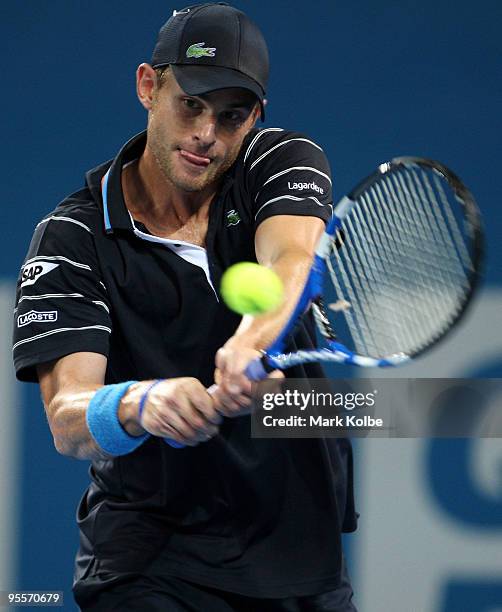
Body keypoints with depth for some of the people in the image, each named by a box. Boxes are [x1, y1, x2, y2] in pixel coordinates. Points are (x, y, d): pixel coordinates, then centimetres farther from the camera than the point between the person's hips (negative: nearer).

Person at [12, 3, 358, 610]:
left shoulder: (284, 161, -1)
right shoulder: (73, 237, -8)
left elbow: (293, 258, -25)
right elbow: (66, 421, -20)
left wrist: (255, 338, -48)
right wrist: (138, 406, -43)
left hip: (300, 541, 3)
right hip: (148, 555, -3)